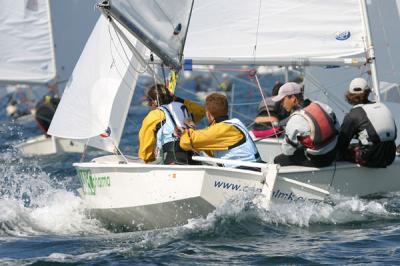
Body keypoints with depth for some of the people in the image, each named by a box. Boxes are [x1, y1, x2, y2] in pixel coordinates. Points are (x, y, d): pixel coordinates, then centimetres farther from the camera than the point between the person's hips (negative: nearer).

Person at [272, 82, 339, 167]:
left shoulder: (295, 120, -20)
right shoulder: (320, 105, -3)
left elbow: (287, 151, -11)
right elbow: (336, 128, 7)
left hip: (316, 161, -7)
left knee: (278, 160, 8)